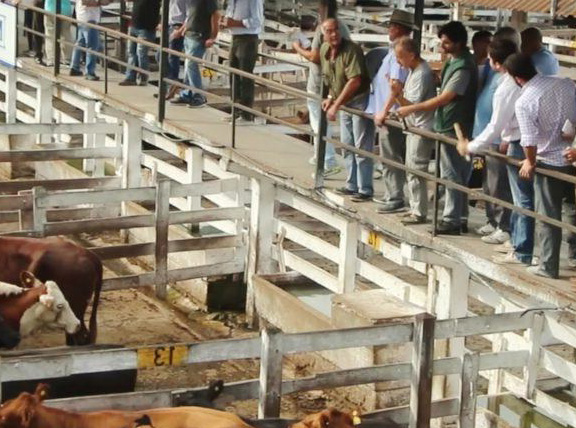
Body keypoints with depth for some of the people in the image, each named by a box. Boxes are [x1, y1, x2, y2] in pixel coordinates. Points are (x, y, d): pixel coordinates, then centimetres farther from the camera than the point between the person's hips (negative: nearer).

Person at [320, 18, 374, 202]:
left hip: (360, 101, -9)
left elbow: (355, 81, -28)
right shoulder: (324, 50, 2)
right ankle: (352, 185, 27)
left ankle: (365, 190, -2)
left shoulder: (352, 50, -23)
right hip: (344, 103, 9)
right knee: (347, 146, 16)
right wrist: (330, 97, 6)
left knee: (362, 148, -7)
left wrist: (336, 105, -25)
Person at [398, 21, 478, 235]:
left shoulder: (463, 68, -21)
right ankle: (460, 219, 20)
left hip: (454, 127, -10)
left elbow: (444, 98, -22)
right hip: (449, 124, 10)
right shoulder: (453, 60, 10)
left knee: (452, 174, -4)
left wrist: (411, 109, -17)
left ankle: (451, 220, 2)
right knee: (459, 174, 13)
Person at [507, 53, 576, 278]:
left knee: (549, 217, 6)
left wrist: (530, 162, 0)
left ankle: (549, 266, 11)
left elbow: (530, 140, -17)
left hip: (550, 162, -5)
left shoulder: (524, 102, -17)